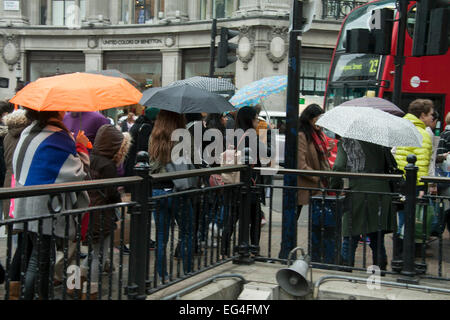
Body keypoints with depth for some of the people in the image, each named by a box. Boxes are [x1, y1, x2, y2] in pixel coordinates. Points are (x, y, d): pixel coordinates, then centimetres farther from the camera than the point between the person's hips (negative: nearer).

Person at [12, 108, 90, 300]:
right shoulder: (56, 137, -18)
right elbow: (77, 172, -16)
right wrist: (81, 147, -2)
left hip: (27, 208, 9)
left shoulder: (28, 132, 11)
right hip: (46, 210, -9)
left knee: (37, 257, 17)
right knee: (41, 262, -2)